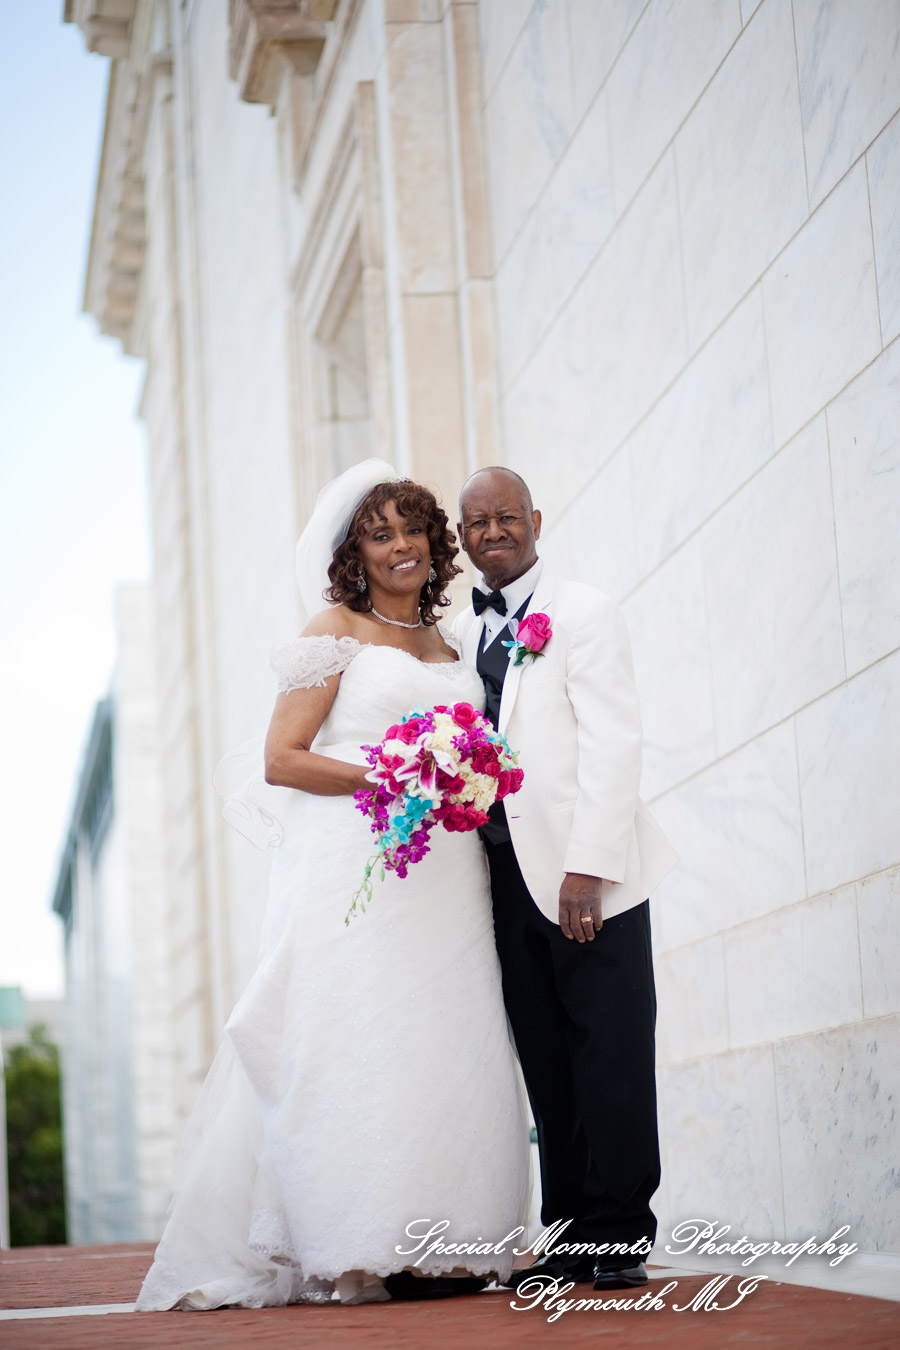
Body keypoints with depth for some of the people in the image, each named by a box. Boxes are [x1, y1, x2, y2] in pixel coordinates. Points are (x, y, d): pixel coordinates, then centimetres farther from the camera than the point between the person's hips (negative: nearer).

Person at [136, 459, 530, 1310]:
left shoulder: (446, 648, 21)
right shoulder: (336, 631, 4)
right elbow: (281, 760, -4)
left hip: (442, 867, 6)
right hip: (353, 860, -6)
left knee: (442, 1040, 0)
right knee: (360, 1036, -11)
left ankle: (438, 1242, 1)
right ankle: (365, 1249, -11)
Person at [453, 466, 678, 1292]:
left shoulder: (583, 613, -1)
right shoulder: (462, 636, 17)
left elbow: (613, 745, -9)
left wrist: (587, 867, -17)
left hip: (585, 872, -5)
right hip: (507, 875, 5)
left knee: (609, 1055, -4)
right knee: (547, 1066, 5)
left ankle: (619, 1239, 1)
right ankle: (569, 1238, 9)